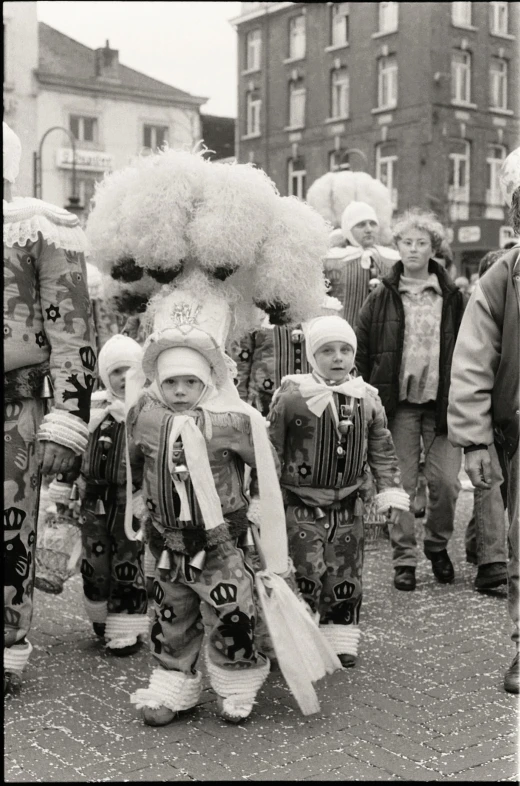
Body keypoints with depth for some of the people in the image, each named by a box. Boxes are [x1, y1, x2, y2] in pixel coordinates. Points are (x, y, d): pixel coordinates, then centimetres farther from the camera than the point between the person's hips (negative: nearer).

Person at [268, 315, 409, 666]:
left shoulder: (367, 399, 1)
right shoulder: (291, 397, -10)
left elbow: (382, 450, 10)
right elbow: (271, 448, -4)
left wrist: (391, 490, 4)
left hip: (348, 505, 4)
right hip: (302, 505, -3)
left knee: (346, 577, 10)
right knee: (305, 576, -4)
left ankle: (341, 638, 26)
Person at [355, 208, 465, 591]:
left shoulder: (452, 297, 6)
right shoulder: (381, 299, 4)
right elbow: (362, 354, 4)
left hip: (441, 402, 1)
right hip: (398, 403, 0)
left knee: (446, 481, -2)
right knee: (401, 484, 2)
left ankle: (438, 545, 24)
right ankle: (404, 558, 14)